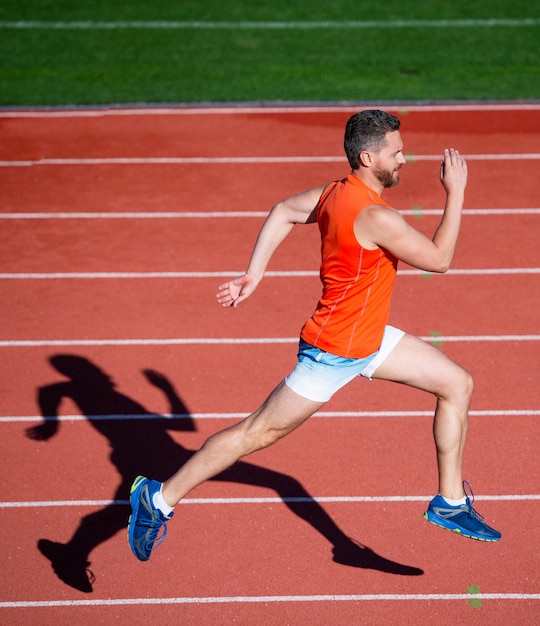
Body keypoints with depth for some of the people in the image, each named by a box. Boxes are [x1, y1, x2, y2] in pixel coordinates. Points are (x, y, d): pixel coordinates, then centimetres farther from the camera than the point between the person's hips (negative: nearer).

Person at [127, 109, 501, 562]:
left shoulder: (336, 193, -1)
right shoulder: (376, 218, -29)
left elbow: (283, 211, 11)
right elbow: (439, 260, -22)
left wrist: (253, 274, 10)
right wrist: (456, 193, -16)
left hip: (370, 338, 10)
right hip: (333, 352, -10)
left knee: (458, 384, 9)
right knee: (258, 433, 1)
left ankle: (451, 502, 19)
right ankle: (159, 498, 14)